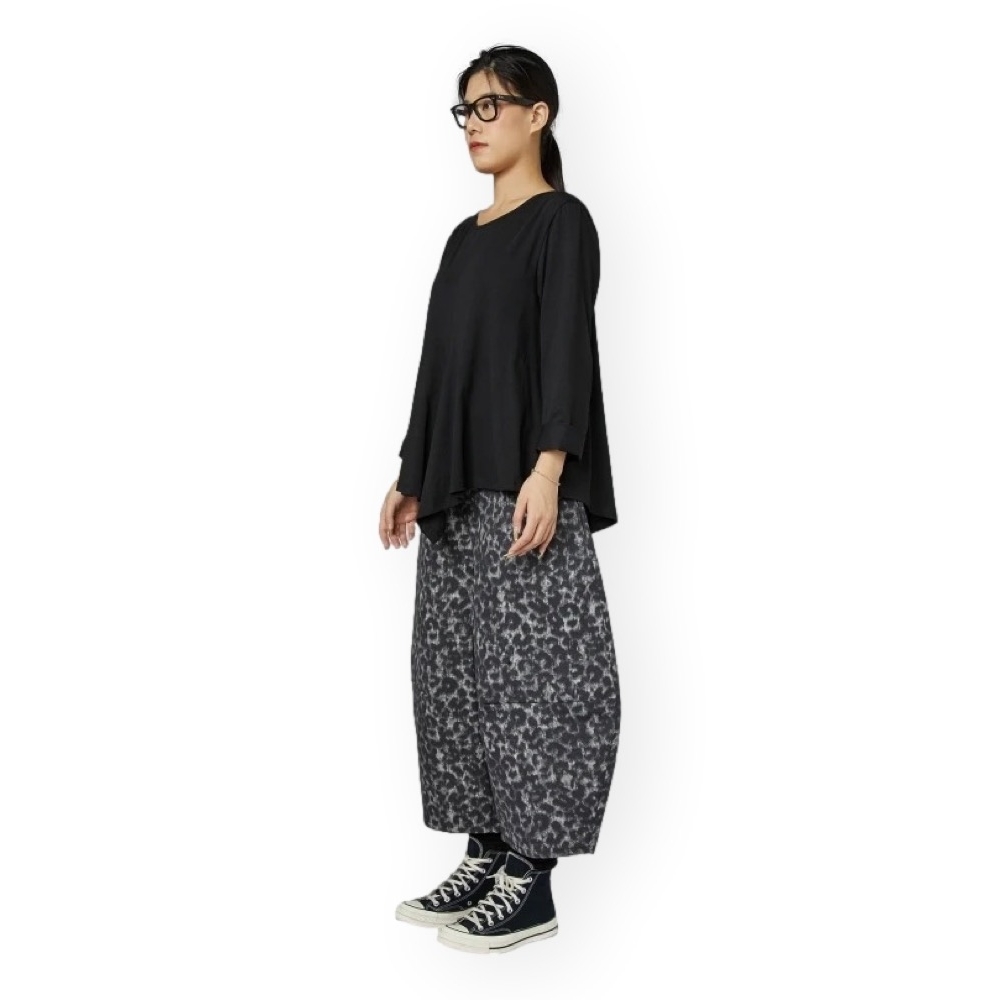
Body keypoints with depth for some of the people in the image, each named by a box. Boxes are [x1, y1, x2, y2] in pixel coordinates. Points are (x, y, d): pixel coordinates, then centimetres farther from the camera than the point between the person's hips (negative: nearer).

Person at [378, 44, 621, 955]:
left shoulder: (561, 220, -2)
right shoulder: (465, 237, 20)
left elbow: (566, 348, -12)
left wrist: (548, 469, -22)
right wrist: (412, 475, 18)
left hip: (523, 483, -8)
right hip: (457, 487, 8)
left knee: (530, 669, -7)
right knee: (457, 669, 7)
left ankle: (533, 880, -2)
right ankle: (486, 857, 15)